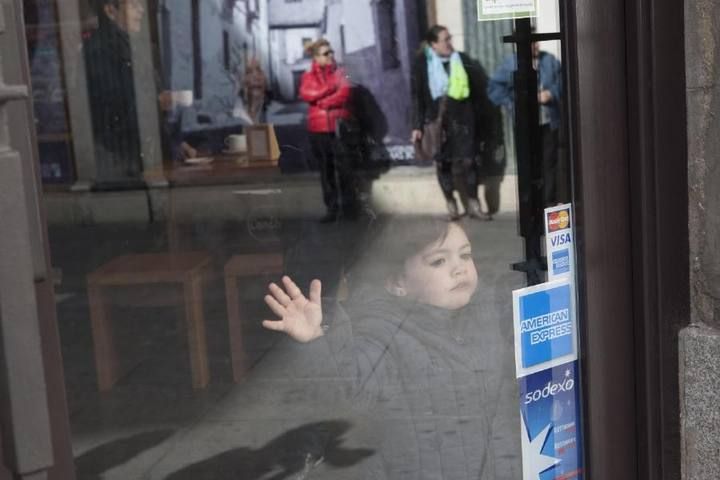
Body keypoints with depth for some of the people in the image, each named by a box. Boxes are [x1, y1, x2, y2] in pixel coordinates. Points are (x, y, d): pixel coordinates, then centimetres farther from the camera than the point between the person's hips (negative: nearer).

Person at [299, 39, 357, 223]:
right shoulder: (308, 76, 10)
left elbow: (344, 94, -8)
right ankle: (332, 208, 9)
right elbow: (305, 94, -9)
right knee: (326, 169, 5)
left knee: (344, 167, -4)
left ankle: (349, 206, 5)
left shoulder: (339, 73, 7)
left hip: (338, 125, -1)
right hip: (318, 128, 2)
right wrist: (330, 88, -9)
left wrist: (321, 102, -10)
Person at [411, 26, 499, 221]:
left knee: (467, 161, 0)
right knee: (443, 163, 6)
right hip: (437, 120, -1)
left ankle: (473, 205, 11)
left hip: (461, 119, 1)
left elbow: (478, 90, 7)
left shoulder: (462, 60, 4)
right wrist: (418, 126, -6)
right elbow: (418, 97, -2)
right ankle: (451, 205, 19)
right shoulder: (423, 64, -3)